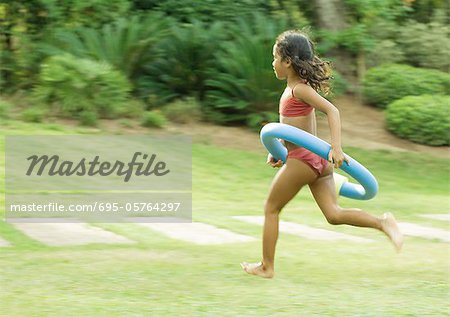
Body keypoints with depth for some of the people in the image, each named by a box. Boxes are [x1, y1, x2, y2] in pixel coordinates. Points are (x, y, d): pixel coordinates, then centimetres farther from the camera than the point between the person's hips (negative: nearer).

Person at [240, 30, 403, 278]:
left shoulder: (298, 89, -15)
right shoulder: (296, 87, 13)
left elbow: (332, 110, -26)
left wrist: (336, 147, -34)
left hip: (303, 159, -9)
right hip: (317, 158, 9)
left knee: (271, 209, 9)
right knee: (333, 214, 2)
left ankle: (266, 266, 17)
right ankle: (382, 223, -14)